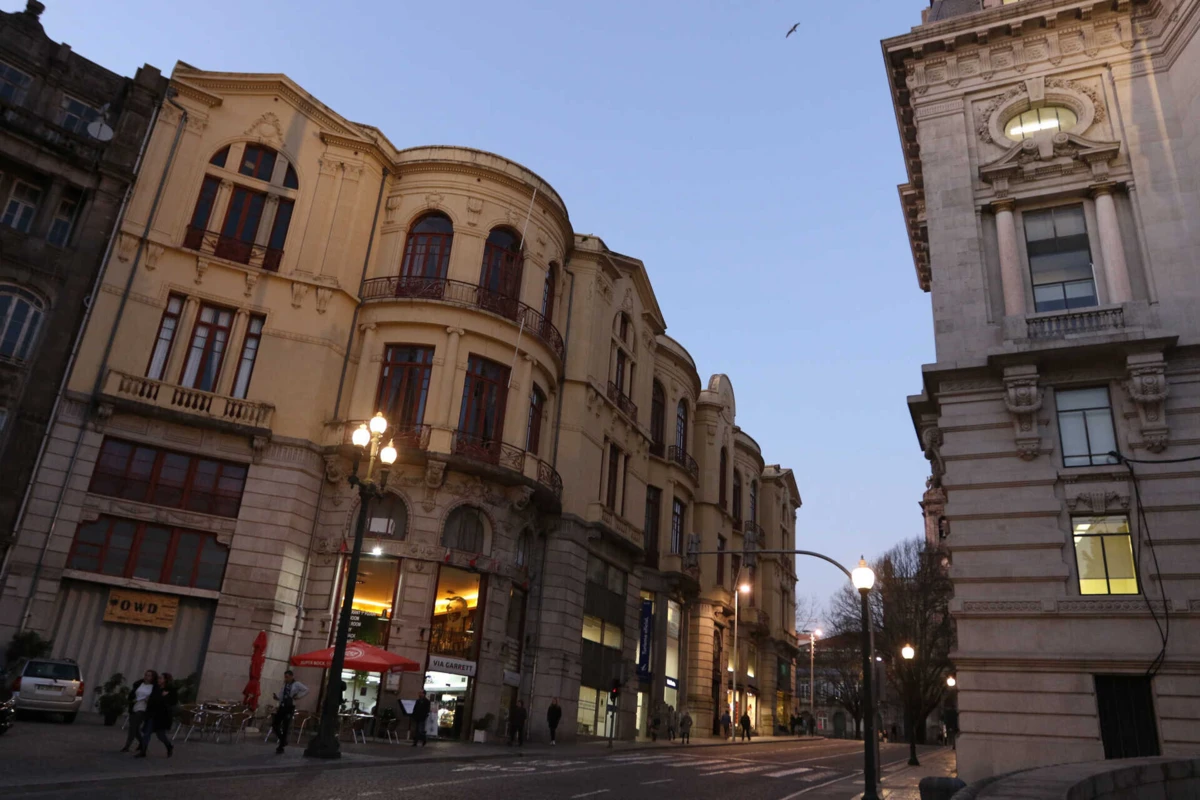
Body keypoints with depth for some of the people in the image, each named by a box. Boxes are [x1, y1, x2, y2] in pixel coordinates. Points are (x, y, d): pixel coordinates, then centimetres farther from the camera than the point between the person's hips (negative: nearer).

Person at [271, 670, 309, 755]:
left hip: (290, 707, -6)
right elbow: (281, 696, 13)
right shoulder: (284, 684, 13)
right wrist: (276, 697, -7)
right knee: (274, 724, 1)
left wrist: (298, 696, -13)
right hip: (282, 706, 6)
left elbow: (306, 690, -9)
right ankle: (283, 741, 22)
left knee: (285, 727, -1)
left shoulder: (296, 684, -3)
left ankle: (281, 747, 10)